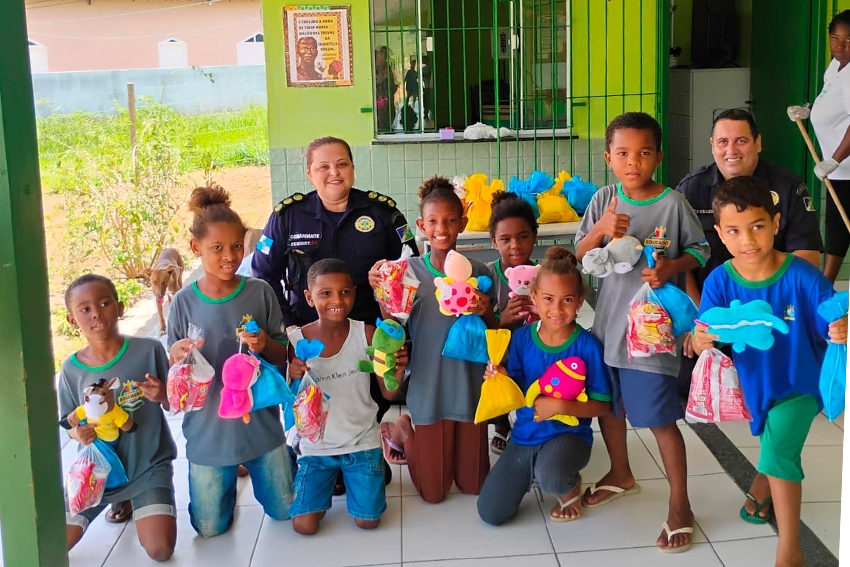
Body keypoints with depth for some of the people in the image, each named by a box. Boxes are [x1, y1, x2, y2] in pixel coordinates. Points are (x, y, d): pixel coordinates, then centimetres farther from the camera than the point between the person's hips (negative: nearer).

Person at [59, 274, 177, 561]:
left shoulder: (149, 349, -13)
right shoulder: (72, 369, -9)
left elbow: (173, 404, -4)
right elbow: (71, 422, 2)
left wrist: (162, 395, -27)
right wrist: (78, 433, -21)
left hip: (148, 465, -2)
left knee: (160, 550, -16)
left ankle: (131, 502, 18)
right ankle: (121, 500, 26)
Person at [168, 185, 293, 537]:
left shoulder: (260, 292, -8)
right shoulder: (184, 302, -8)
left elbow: (284, 356, 0)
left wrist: (266, 346, -22)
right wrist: (177, 356, -24)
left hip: (260, 424, 0)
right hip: (207, 430, 0)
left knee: (286, 512, 14)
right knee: (210, 528, 12)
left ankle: (252, 468, 42)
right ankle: (229, 478, 41)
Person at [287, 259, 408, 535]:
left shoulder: (367, 334, -12)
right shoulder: (297, 341, -12)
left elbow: (388, 393, -6)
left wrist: (398, 371, -27)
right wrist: (293, 379, -26)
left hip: (361, 442, 0)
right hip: (316, 445, 0)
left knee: (367, 521, -6)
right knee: (304, 525, -8)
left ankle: (351, 477, 26)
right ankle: (328, 483, 24)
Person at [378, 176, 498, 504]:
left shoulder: (477, 272, -4)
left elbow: (493, 336, 3)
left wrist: (485, 313, -18)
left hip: (470, 389, 2)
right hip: (428, 391, -1)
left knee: (474, 485, 17)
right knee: (433, 492, 11)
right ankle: (403, 430, 36)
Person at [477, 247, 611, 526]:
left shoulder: (587, 345, -15)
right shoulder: (522, 338, -6)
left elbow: (602, 405, -11)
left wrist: (560, 406, -25)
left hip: (569, 433, -4)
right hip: (525, 435, 4)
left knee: (550, 478, -39)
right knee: (491, 513, -1)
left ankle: (570, 486, 1)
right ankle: (533, 469, 27)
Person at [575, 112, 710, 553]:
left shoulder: (673, 202, -10)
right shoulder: (604, 200, -1)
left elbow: (700, 250, 1)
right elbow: (579, 256, -2)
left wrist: (672, 266, -19)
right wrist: (601, 229, -21)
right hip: (609, 322, 5)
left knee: (660, 418, -2)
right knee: (609, 406, 20)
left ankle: (680, 504, 15)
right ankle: (620, 474, 44)